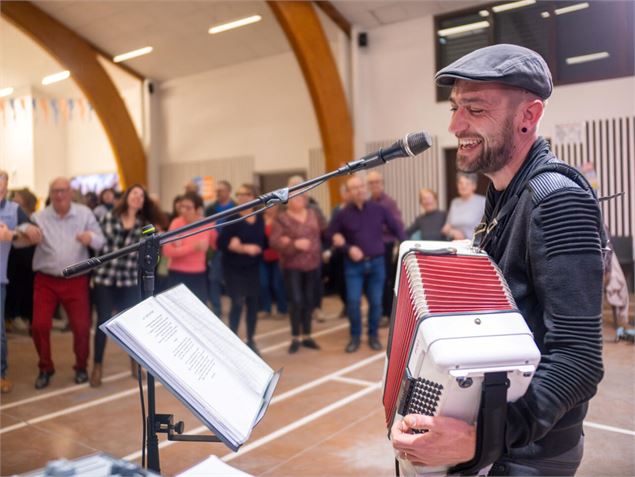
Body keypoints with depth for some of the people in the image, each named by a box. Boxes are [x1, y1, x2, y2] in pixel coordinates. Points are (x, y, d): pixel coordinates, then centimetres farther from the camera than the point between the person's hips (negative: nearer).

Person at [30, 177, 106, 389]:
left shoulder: (85, 213, -1)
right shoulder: (39, 217, 0)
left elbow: (102, 242, -5)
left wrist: (91, 238, -28)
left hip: (76, 280, 0)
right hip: (46, 280, 1)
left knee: (81, 326, 1)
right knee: (39, 325, -3)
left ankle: (81, 366, 24)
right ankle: (45, 368, 20)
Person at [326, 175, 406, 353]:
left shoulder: (378, 209, 0)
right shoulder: (344, 214, -3)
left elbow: (396, 227, 7)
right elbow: (330, 233, 4)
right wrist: (348, 248, -8)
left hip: (376, 263, 1)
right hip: (354, 265, -1)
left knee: (376, 302, 6)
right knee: (353, 301, -7)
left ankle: (373, 335, 23)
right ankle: (355, 336, 12)